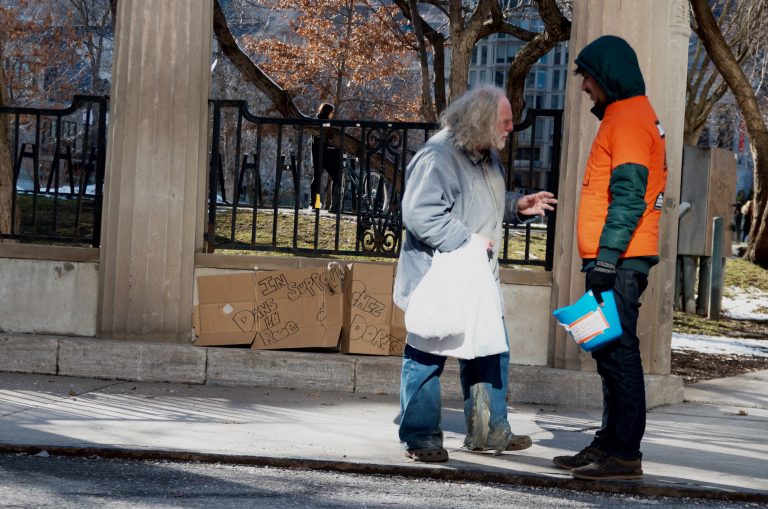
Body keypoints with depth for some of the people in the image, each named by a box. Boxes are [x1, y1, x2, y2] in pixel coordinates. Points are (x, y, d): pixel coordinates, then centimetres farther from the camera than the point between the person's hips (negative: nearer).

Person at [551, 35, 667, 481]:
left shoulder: (629, 118, -11)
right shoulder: (627, 115, 21)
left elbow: (629, 195, -19)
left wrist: (607, 255, -22)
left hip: (618, 258, -10)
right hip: (620, 260, 10)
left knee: (617, 351, -10)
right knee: (611, 352, 13)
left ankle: (624, 454, -10)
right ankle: (611, 443, 18)